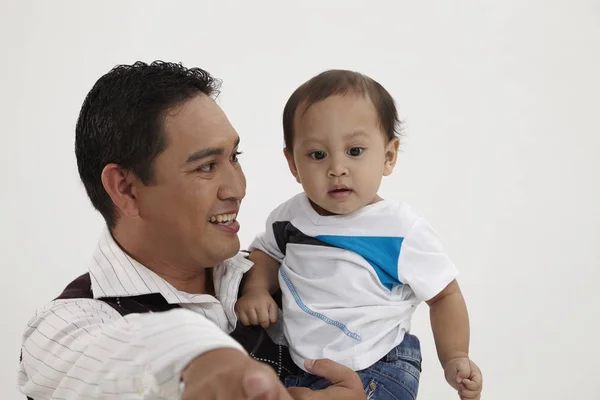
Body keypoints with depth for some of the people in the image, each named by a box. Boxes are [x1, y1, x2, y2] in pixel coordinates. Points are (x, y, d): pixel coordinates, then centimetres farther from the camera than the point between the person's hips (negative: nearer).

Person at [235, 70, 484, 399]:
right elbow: (265, 252, 14)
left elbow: (444, 294, -5)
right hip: (299, 367, 5)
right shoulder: (290, 216, -6)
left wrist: (454, 360, -11)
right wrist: (254, 290, -5)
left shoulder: (403, 233, -18)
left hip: (377, 372, -5)